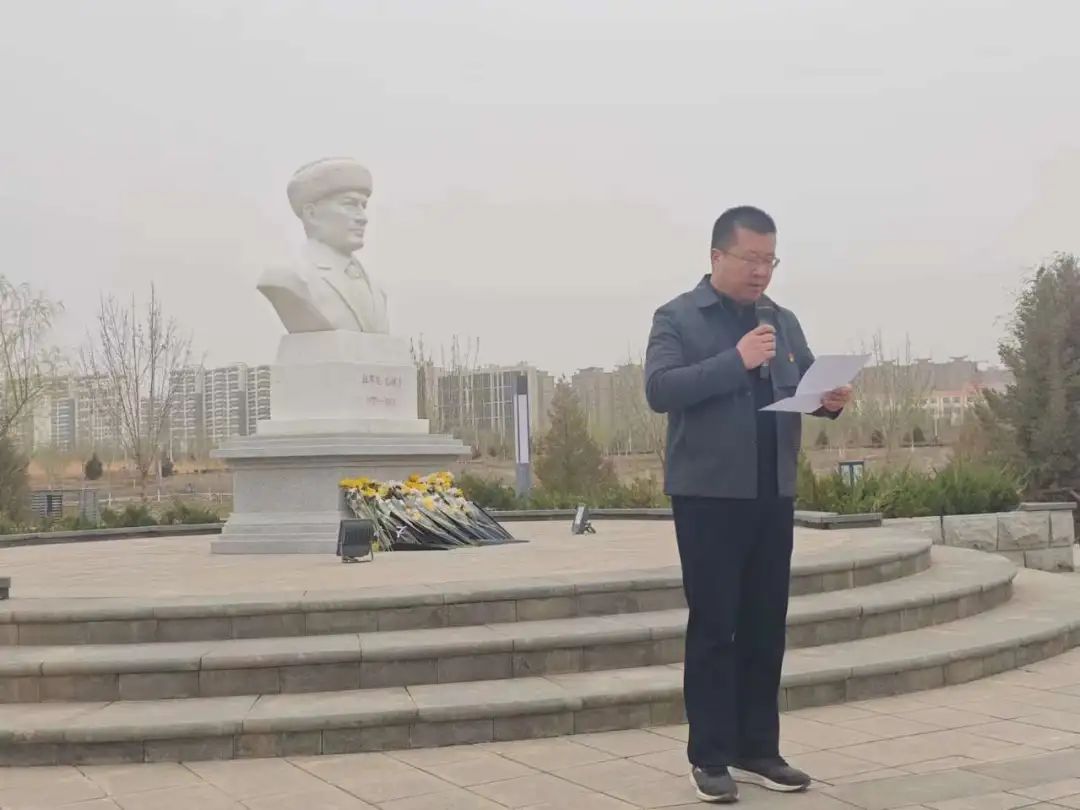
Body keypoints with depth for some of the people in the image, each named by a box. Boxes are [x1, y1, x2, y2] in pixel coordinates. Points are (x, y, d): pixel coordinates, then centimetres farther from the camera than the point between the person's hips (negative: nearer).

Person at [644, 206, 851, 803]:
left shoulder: (783, 322, 14)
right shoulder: (677, 318, -4)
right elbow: (659, 389, -17)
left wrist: (829, 399, -8)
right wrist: (736, 361, -24)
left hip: (774, 495, 6)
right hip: (709, 495, -5)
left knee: (765, 626, 10)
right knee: (713, 627, 0)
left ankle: (758, 750, 20)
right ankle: (709, 757, 9)